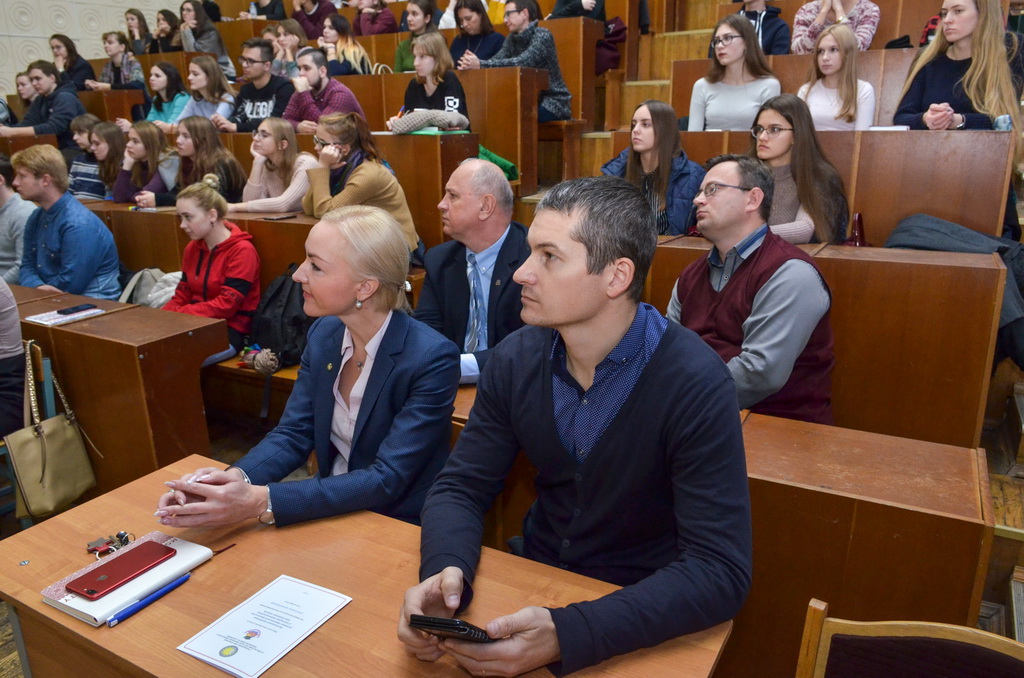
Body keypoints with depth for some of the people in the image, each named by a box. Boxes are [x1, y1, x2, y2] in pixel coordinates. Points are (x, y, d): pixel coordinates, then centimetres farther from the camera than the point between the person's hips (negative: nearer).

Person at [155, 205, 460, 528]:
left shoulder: (432, 359, -22)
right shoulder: (323, 333, -3)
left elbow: (387, 480, -24)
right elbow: (293, 433, -1)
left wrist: (262, 502, -31)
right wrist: (234, 478, -21)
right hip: (332, 514, 5)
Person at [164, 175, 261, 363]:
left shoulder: (242, 250, -11)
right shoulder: (192, 248, 12)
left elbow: (226, 305, -16)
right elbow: (181, 297, 14)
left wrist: (174, 315, -17)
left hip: (231, 331, -7)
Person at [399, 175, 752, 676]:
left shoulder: (695, 385, -21)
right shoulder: (516, 359, -7)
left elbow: (720, 571, -24)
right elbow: (461, 487, -3)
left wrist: (567, 634, -35)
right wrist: (445, 572, -24)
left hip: (641, 621, -3)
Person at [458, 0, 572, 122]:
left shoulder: (543, 35, -13)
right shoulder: (512, 38, 9)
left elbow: (522, 62, -28)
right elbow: (497, 59, -7)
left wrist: (481, 65, -34)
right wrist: (473, 63, -28)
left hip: (552, 104, -6)